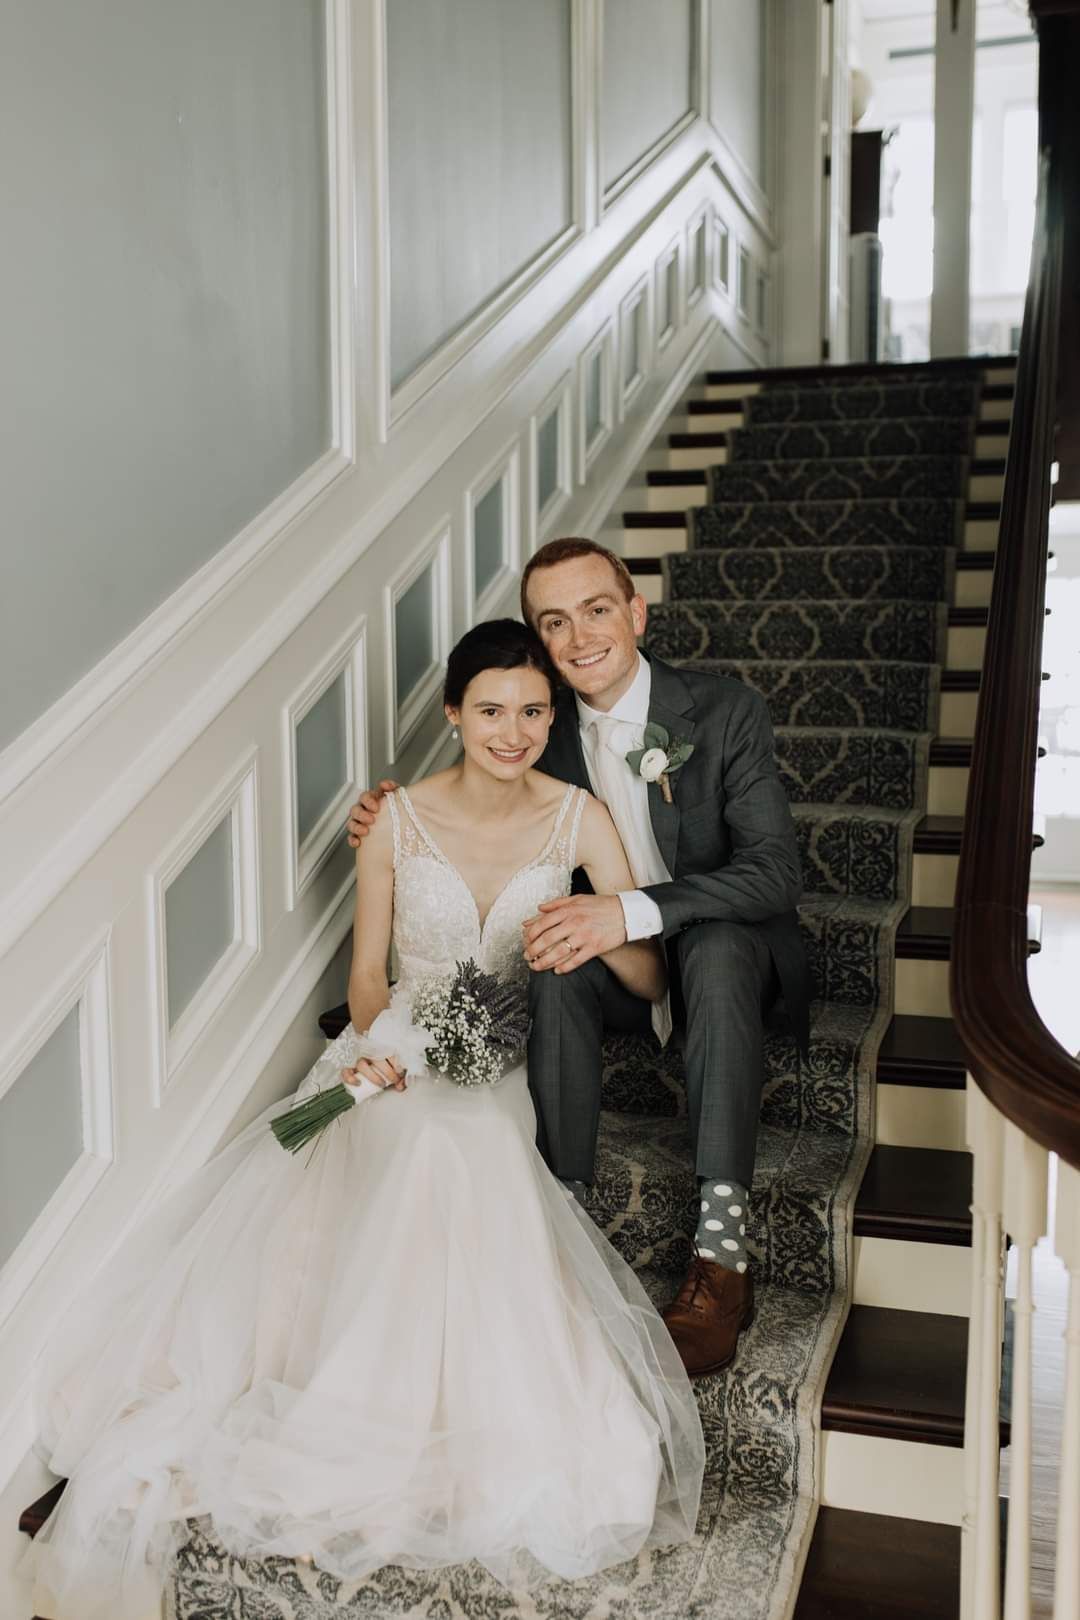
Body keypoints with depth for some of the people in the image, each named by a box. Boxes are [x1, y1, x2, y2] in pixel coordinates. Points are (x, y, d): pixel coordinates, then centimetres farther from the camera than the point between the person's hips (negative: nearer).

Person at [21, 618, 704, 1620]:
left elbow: (651, 982, -1)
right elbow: (366, 974, 3)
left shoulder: (578, 820, -3)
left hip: (500, 1069, 0)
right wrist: (379, 1041, -19)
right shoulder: (398, 821, -3)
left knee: (442, 1156, -31)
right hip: (395, 1052, 0)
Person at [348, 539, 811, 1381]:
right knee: (552, 961, -29)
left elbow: (776, 870, -25)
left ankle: (723, 1253, -35)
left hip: (725, 947, -3)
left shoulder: (726, 710, -17)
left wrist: (635, 910, -40)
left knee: (717, 950, -36)